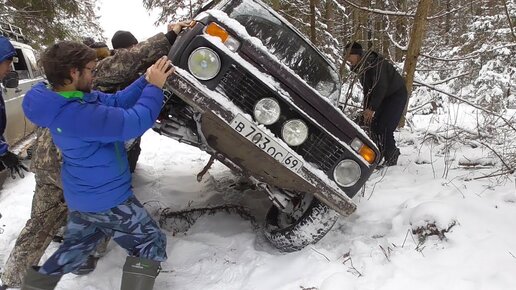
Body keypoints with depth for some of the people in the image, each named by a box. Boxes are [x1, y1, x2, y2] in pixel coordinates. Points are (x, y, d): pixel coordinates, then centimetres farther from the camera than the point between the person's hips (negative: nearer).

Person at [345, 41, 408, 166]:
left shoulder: (375, 63, -28)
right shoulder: (361, 67, 1)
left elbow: (381, 86, -31)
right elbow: (367, 89, 7)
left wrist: (372, 108, -31)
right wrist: (366, 109, 2)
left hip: (397, 94, -9)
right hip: (384, 96, 9)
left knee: (385, 128, -16)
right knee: (374, 124, 2)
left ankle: (391, 158, -1)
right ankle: (377, 155, 15)